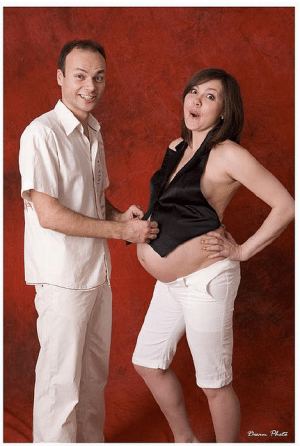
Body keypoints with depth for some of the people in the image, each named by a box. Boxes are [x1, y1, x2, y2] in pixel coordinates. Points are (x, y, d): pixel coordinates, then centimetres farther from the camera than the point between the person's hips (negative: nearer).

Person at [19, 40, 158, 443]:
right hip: (62, 278, -8)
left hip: (98, 272, 8)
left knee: (95, 375, 19)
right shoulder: (42, 134, -15)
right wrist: (122, 231, -17)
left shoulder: (93, 133, 11)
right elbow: (49, 215, -20)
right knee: (61, 383, 3)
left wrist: (121, 215, -1)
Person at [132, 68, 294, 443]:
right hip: (170, 281, 9)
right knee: (147, 362, 20)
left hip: (205, 281, -9)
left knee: (214, 383, 4)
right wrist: (141, 221, 10)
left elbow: (286, 205, -19)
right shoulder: (177, 148, 8)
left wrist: (243, 251, -15)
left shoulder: (228, 155, -15)